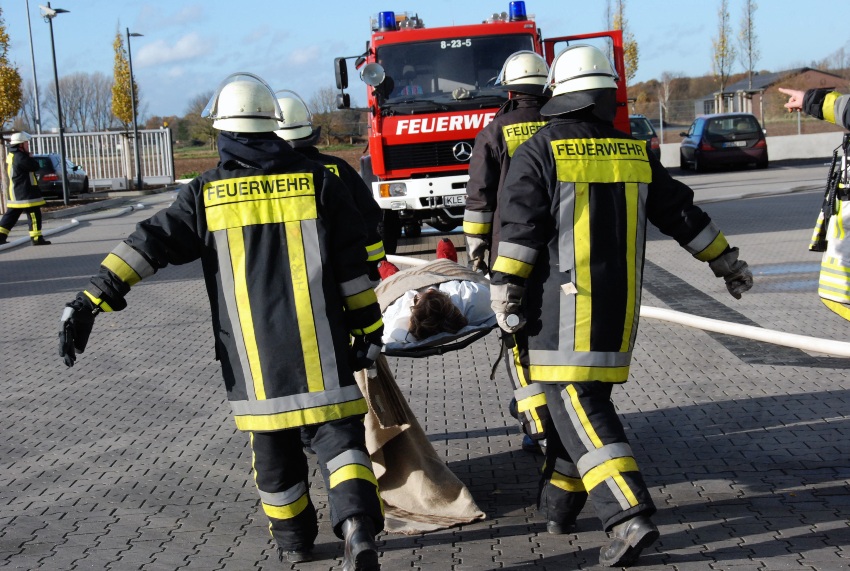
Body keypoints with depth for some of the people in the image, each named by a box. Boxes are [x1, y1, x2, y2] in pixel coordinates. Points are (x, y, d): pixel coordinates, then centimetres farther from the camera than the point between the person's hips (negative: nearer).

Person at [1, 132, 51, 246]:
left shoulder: (10, 156, 14)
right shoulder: (20, 157, -18)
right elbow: (35, 167, -16)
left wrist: (29, 158, 4)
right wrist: (31, 158, 1)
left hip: (15, 193, 10)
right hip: (26, 193, -10)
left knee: (11, 215, 13)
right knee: (34, 215, -3)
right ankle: (37, 238, -1)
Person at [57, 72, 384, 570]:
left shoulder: (206, 195, 1)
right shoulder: (317, 183, 2)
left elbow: (150, 245, -5)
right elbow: (353, 267, 2)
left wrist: (94, 300, -5)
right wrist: (368, 327, 9)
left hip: (252, 353, 1)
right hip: (319, 345, 0)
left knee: (273, 443, 15)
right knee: (337, 433, 3)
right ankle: (358, 524, -18)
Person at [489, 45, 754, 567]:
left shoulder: (539, 153, -6)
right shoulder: (635, 153, 9)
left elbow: (520, 229, -13)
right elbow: (683, 214, 15)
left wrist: (505, 293, -9)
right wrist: (728, 263, 25)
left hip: (560, 311, -5)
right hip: (617, 310, 5)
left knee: (578, 410, -5)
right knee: (579, 401, 17)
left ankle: (631, 518, -16)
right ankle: (560, 506, 26)